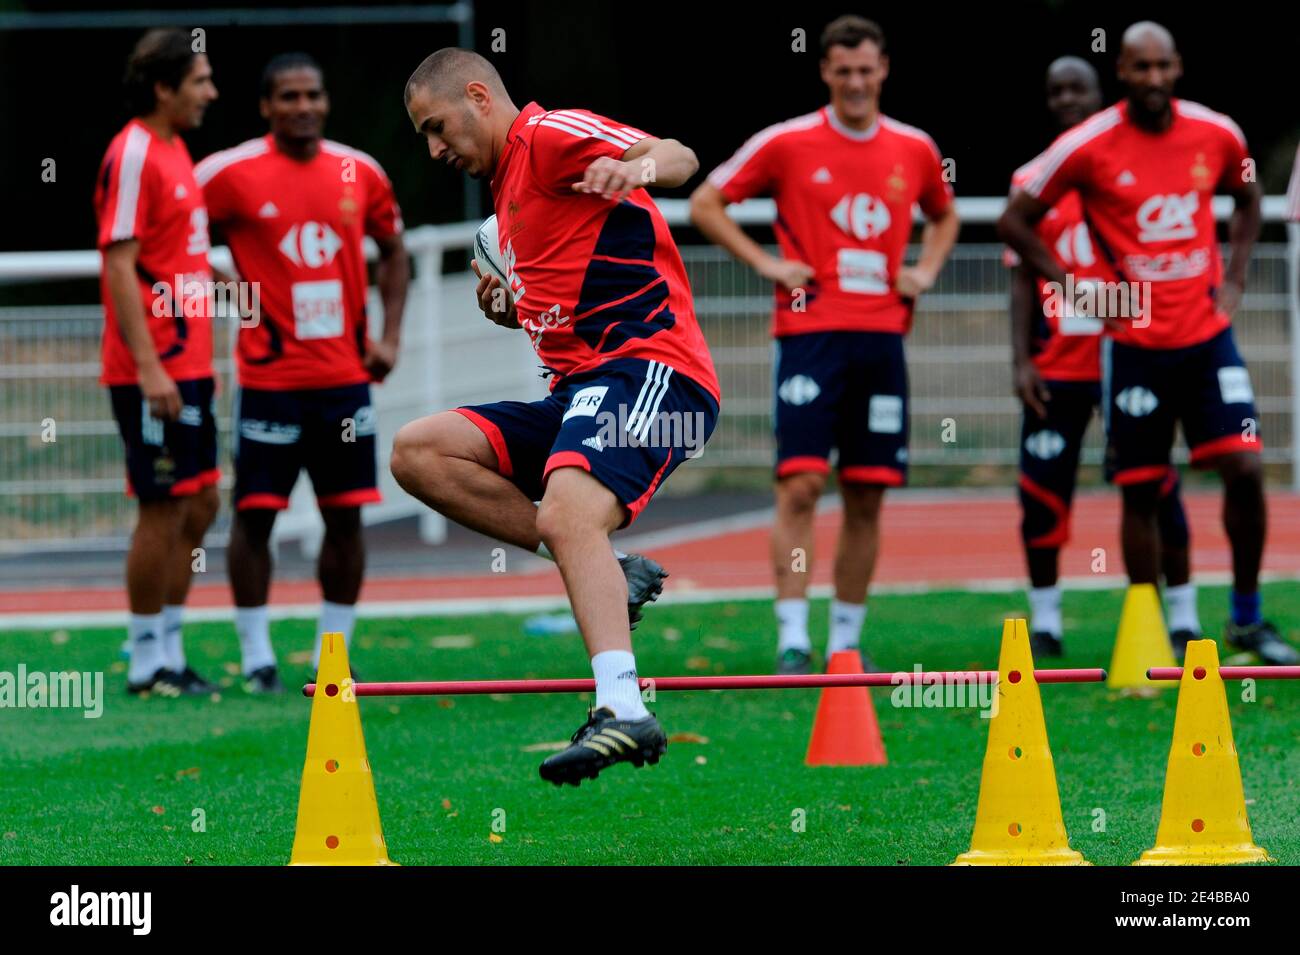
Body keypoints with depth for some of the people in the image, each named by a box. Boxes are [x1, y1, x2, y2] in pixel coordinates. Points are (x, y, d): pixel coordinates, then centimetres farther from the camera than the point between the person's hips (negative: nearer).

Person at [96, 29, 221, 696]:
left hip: (187, 368, 9)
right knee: (163, 510, -4)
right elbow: (120, 266, -19)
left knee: (198, 505, 12)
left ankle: (169, 653, 19)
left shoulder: (173, 152, 14)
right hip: (154, 372, -9)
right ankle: (147, 662, 4)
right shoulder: (133, 155, -14)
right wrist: (149, 367, -23)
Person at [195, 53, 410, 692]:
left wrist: (390, 336, 8)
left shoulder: (360, 172, 5)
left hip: (346, 376, 4)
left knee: (346, 517, 5)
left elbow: (391, 253, 19)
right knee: (256, 512, -3)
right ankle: (256, 656, 7)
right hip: (269, 376, -4)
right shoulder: (231, 173, -7)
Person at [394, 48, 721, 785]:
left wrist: (636, 166, -43)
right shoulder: (511, 188, 27)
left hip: (647, 369, -10)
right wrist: (514, 308, 13)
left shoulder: (548, 137, -2)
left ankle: (623, 710, -48)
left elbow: (679, 158, -20)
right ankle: (607, 573, -5)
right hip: (582, 386, 10)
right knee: (419, 452, 4)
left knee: (567, 515, -32)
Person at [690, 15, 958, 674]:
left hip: (881, 337, 4)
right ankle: (792, 639, -12)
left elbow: (944, 215, 30)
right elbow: (705, 204, 4)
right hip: (810, 332, -4)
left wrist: (926, 271, 11)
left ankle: (847, 641, 13)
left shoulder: (915, 150, 10)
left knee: (867, 496, 4)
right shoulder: (788, 144, -1)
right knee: (800, 484, -12)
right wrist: (765, 263, -6)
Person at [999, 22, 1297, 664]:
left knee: (1244, 469, -7)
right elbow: (1015, 222, -1)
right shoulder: (1088, 147, -10)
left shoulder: (1217, 135, 0)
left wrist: (1234, 279, 9)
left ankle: (1247, 619, 9)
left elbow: (1246, 200, 21)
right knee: (1141, 492, 2)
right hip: (1134, 343, -2)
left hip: (1207, 335, 2)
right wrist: (1075, 290, -6)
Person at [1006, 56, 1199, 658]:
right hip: (1057, 365, 1)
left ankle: (1183, 618, 9)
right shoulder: (1032, 180, 6)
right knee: (1043, 494, -1)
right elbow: (1023, 279, 6)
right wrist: (1021, 360, -2)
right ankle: (1044, 620, 10)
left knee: (1156, 488, -1)